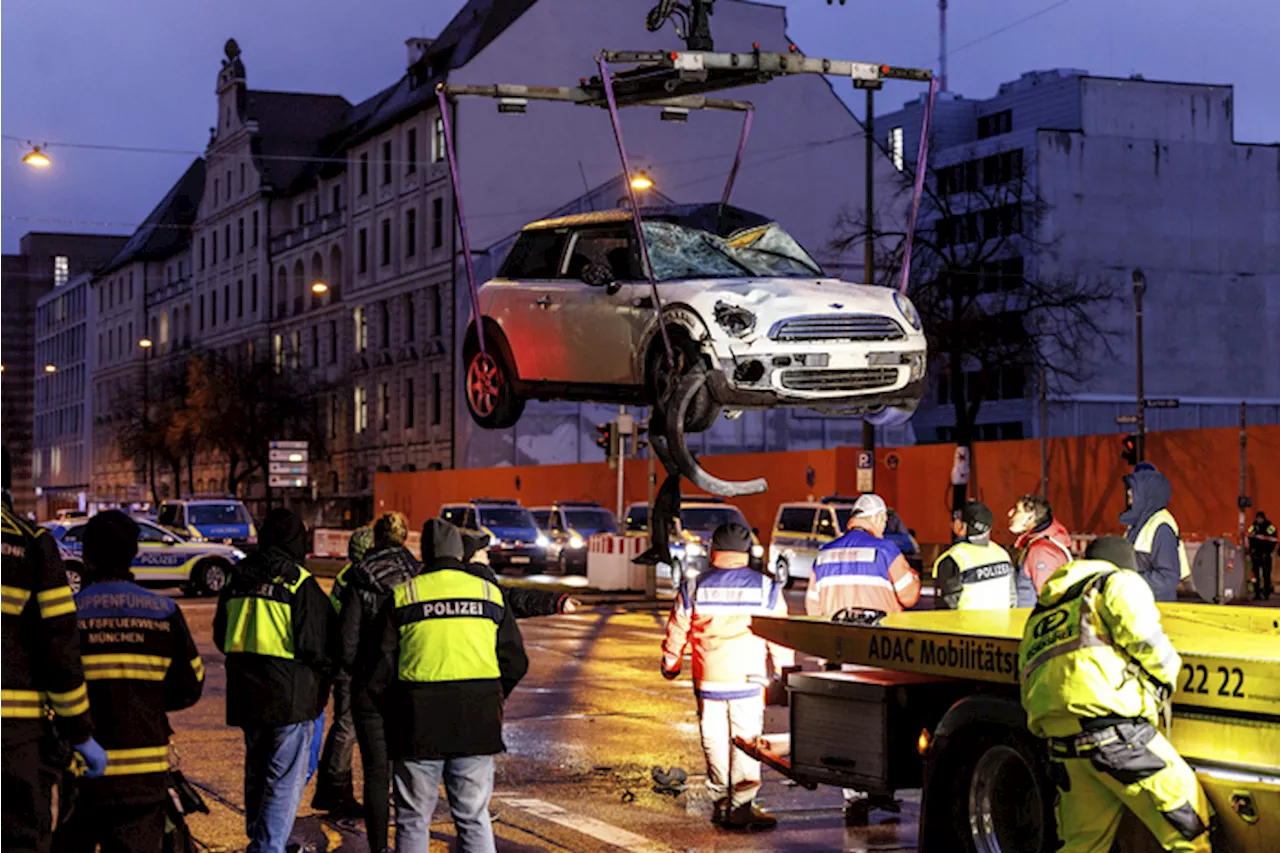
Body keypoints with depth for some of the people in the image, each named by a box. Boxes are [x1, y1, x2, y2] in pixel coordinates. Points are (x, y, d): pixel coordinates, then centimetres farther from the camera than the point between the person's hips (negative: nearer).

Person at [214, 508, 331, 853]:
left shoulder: (236, 581, 7)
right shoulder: (301, 585, -13)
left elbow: (221, 636, 18)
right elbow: (316, 648, -12)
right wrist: (321, 693, 3)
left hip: (245, 695, 7)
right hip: (290, 696, -7)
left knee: (258, 773, 21)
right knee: (286, 780, -3)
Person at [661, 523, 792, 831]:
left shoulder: (693, 589, 1)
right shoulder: (765, 589, -1)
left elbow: (676, 633, 9)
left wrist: (670, 666, 24)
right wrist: (785, 668, 16)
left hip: (708, 680, 1)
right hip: (749, 679, -1)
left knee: (715, 740, 11)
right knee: (746, 739, 2)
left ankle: (722, 803, 17)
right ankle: (743, 805, -5)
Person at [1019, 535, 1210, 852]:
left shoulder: (1041, 613, 29)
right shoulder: (1120, 583, 9)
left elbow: (1030, 695, 23)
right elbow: (1143, 637, -8)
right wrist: (1166, 676, 9)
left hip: (1064, 750, 7)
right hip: (1118, 733, -7)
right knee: (1188, 826, -1)